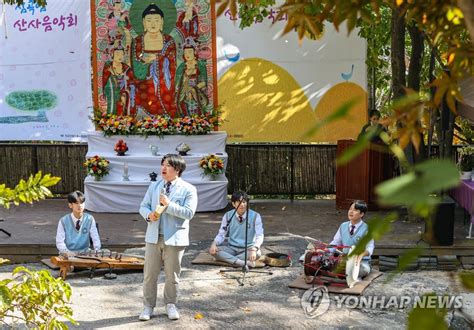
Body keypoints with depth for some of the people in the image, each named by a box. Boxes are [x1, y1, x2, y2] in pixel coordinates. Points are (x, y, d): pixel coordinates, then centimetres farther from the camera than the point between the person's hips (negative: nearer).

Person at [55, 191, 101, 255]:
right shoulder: (63, 221, -2)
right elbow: (59, 243, -5)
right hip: (68, 255, -1)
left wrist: (97, 251, -20)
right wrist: (68, 252, -24)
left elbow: (95, 239, -1)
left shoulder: (90, 219, 2)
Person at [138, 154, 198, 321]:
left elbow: (189, 213, -15)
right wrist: (148, 215, -12)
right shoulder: (154, 186, 10)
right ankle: (148, 306, 16)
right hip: (154, 237, 3)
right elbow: (143, 206, 10)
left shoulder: (188, 189, -5)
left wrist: (169, 204, -21)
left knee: (172, 275, 8)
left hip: (174, 238, -3)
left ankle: (170, 305, 24)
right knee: (149, 274, 6)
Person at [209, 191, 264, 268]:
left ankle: (229, 259, -26)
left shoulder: (255, 216, -10)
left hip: (247, 249, -2)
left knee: (257, 253, -36)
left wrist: (254, 249, -35)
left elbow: (259, 236, -16)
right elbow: (221, 234, 0)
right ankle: (246, 262, -38)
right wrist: (214, 243, -23)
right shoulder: (228, 216, -2)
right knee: (212, 250, -26)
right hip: (231, 248, 2)